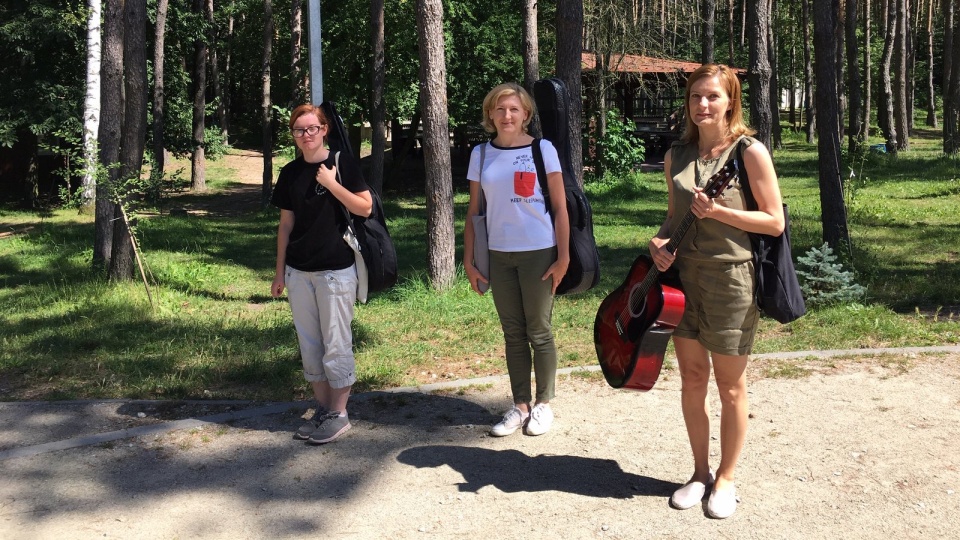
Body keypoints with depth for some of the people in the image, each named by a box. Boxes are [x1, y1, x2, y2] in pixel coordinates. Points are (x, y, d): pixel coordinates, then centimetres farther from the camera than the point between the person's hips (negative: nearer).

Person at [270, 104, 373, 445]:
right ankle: (322, 409, 22)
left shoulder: (342, 164, -4)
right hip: (299, 271, 5)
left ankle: (339, 414, 11)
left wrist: (332, 183, -17)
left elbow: (365, 208, -9)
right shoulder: (290, 173, 8)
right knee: (309, 344, 10)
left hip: (335, 269, -5)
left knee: (336, 345, 0)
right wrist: (280, 271, 10)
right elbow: (286, 224, 11)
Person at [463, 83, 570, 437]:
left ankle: (543, 404, 19)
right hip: (498, 255, 3)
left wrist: (563, 257, -8)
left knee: (539, 332, 5)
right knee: (513, 334, 10)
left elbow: (560, 207, -4)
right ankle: (520, 406, 20)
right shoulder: (481, 154, 5)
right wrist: (468, 260, 5)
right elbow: (474, 210, 9)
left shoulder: (542, 150, -4)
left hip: (538, 254, -3)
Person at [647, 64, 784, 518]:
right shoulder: (677, 155, 7)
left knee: (730, 386, 6)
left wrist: (718, 211, -21)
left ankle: (725, 479, 22)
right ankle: (700, 473, 26)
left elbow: (775, 222, -10)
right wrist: (659, 242, -4)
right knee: (692, 378, 11)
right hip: (682, 276, 5)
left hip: (731, 279, -5)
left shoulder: (749, 152, -9)